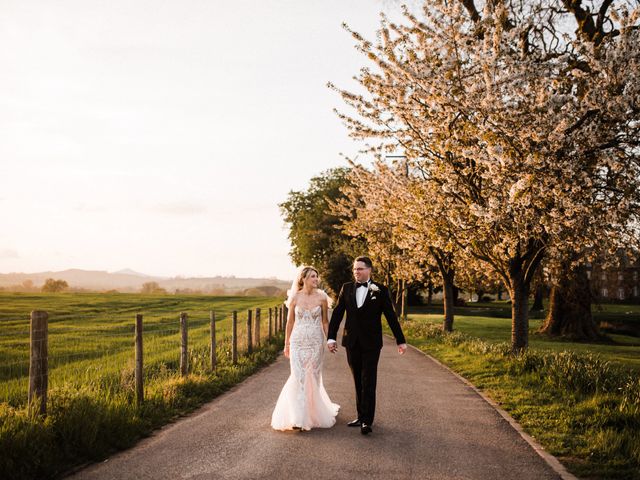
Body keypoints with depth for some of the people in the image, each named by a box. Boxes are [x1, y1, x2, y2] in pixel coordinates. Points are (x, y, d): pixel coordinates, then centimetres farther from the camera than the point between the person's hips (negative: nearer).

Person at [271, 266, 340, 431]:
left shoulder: (322, 297, -2)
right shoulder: (294, 297, -1)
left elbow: (325, 322, 5)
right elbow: (290, 322, 6)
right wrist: (286, 344, 8)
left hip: (316, 342, 1)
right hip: (298, 342, 0)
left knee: (313, 377, 9)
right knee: (298, 377, -6)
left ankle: (313, 413, 30)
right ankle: (298, 417, -2)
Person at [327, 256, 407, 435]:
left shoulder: (380, 290, -3)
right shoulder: (346, 288, 5)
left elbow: (391, 316, -1)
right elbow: (337, 313, 3)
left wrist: (400, 340, -1)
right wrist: (331, 337, -3)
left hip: (371, 343, -3)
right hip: (352, 342, 3)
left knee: (368, 382, -6)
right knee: (358, 382, 11)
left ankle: (367, 421, -5)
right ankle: (361, 417, 19)